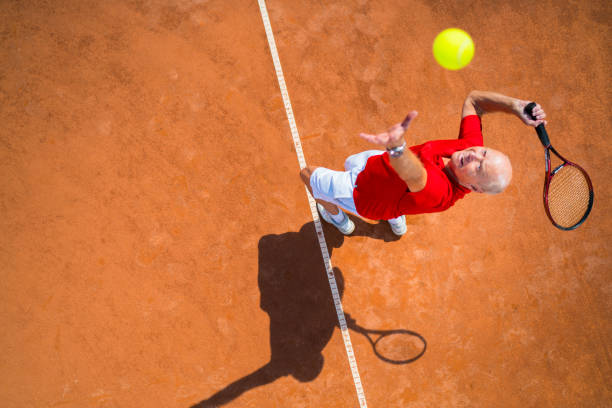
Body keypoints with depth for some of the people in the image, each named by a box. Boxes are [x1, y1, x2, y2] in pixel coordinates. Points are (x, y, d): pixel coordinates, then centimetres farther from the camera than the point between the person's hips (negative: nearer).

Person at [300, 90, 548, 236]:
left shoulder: (438, 193, -49)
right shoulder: (472, 144, -27)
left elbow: (415, 174, -72)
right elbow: (473, 99, -15)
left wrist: (397, 146, -94)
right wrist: (514, 105, -33)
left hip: (362, 194, -7)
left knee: (309, 174, 13)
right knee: (351, 162, 41)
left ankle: (337, 217, 48)